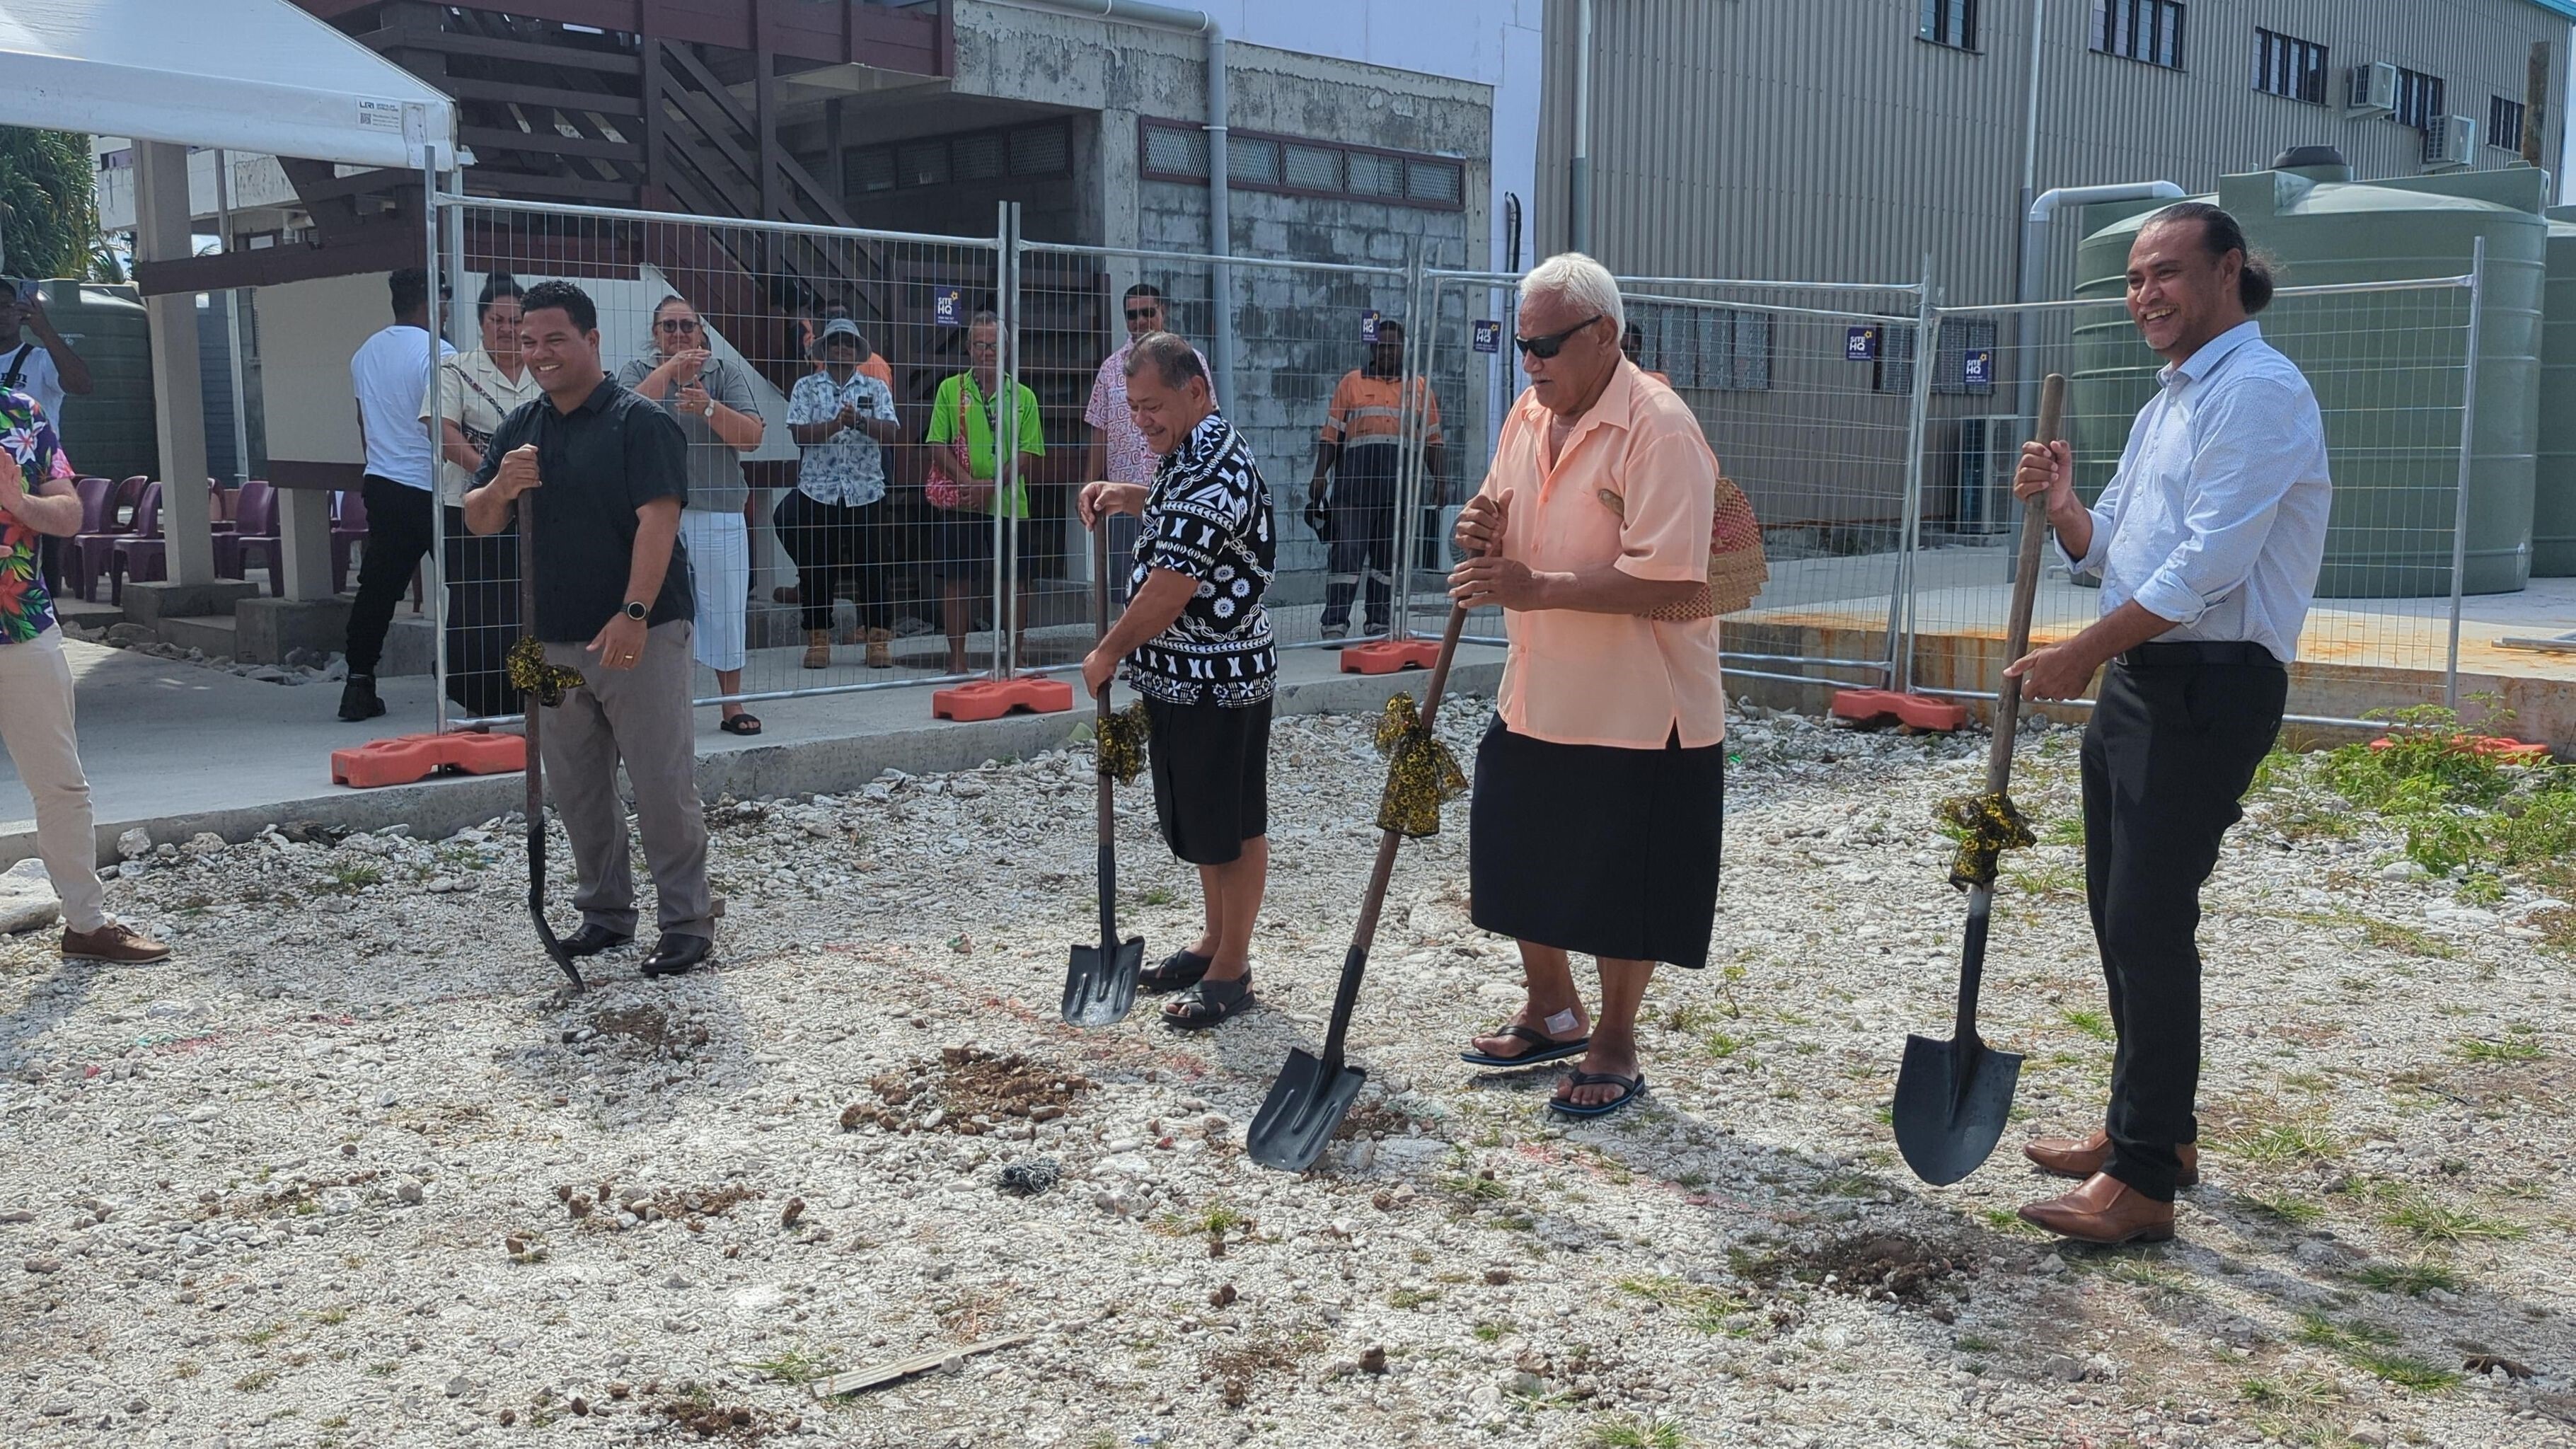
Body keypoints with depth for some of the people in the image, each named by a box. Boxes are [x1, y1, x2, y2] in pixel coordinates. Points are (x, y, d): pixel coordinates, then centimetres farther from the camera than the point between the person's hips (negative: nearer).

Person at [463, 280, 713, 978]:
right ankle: (605, 910, 25)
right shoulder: (520, 429, 13)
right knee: (575, 784, 12)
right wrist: (501, 486, -11)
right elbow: (478, 521, 13)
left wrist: (634, 614, -27)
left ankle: (687, 920, 3)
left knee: (661, 782, -5)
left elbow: (657, 520, -17)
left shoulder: (640, 422, -8)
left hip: (639, 633, -7)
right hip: (554, 636, 7)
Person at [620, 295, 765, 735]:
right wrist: (670, 367, -15)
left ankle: (732, 704, 14)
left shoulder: (726, 372, 7)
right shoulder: (639, 371, 8)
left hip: (719, 512, 1)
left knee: (726, 609, 3)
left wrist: (709, 407, -20)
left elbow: (752, 436, -5)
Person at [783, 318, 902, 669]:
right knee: (816, 567, 3)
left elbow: (891, 432, -3)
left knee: (871, 566, 2)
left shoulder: (876, 388, 9)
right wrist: (836, 423, -19)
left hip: (866, 491, 0)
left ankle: (879, 639, 8)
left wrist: (860, 421, -20)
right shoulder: (806, 387, 8)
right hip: (818, 491, 0)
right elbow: (799, 433, -5)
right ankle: (818, 640, 11)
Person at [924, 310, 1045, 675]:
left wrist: (992, 487, -13)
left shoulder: (1023, 396, 6)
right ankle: (957, 659, 9)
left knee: (1015, 579, 4)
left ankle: (1018, 655, 17)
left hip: (1008, 503, 1)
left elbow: (1029, 452, 0)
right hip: (958, 503, -1)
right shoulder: (950, 388, 4)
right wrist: (969, 483, -14)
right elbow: (938, 446, 0)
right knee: (956, 579, 1)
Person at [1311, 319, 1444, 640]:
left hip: (1401, 481, 2)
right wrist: (1319, 476, -3)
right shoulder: (1352, 383, 9)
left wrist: (1438, 481, 5)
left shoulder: (1421, 388, 14)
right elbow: (1331, 435, 5)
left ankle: (1380, 623, 14)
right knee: (1347, 550, -7)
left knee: (1389, 553, 7)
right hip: (1356, 477, -2)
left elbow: (1431, 440, 13)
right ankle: (1335, 623, -5)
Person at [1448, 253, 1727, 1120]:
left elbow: (1671, 581, -27)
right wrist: (1484, 539, -5)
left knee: (1622, 887, 6)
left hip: (1639, 711, -8)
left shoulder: (1659, 430, -19)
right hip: (1534, 699, 8)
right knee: (1519, 863, 18)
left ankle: (1614, 1047, 26)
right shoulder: (1528, 416, 7)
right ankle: (1551, 1013, 40)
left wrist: (1540, 588, -31)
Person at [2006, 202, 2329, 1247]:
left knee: (2150, 923, -9)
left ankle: (2143, 1182, -1)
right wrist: (2061, 504, 0)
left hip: (2209, 688, -10)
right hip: (2137, 681, 10)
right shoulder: (2169, 400, 18)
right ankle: (2155, 1128, 29)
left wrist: (2083, 653, -17)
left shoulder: (2258, 391, -13)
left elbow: (2207, 563, -21)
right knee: (2121, 913, 15)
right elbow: (2110, 552, 20)